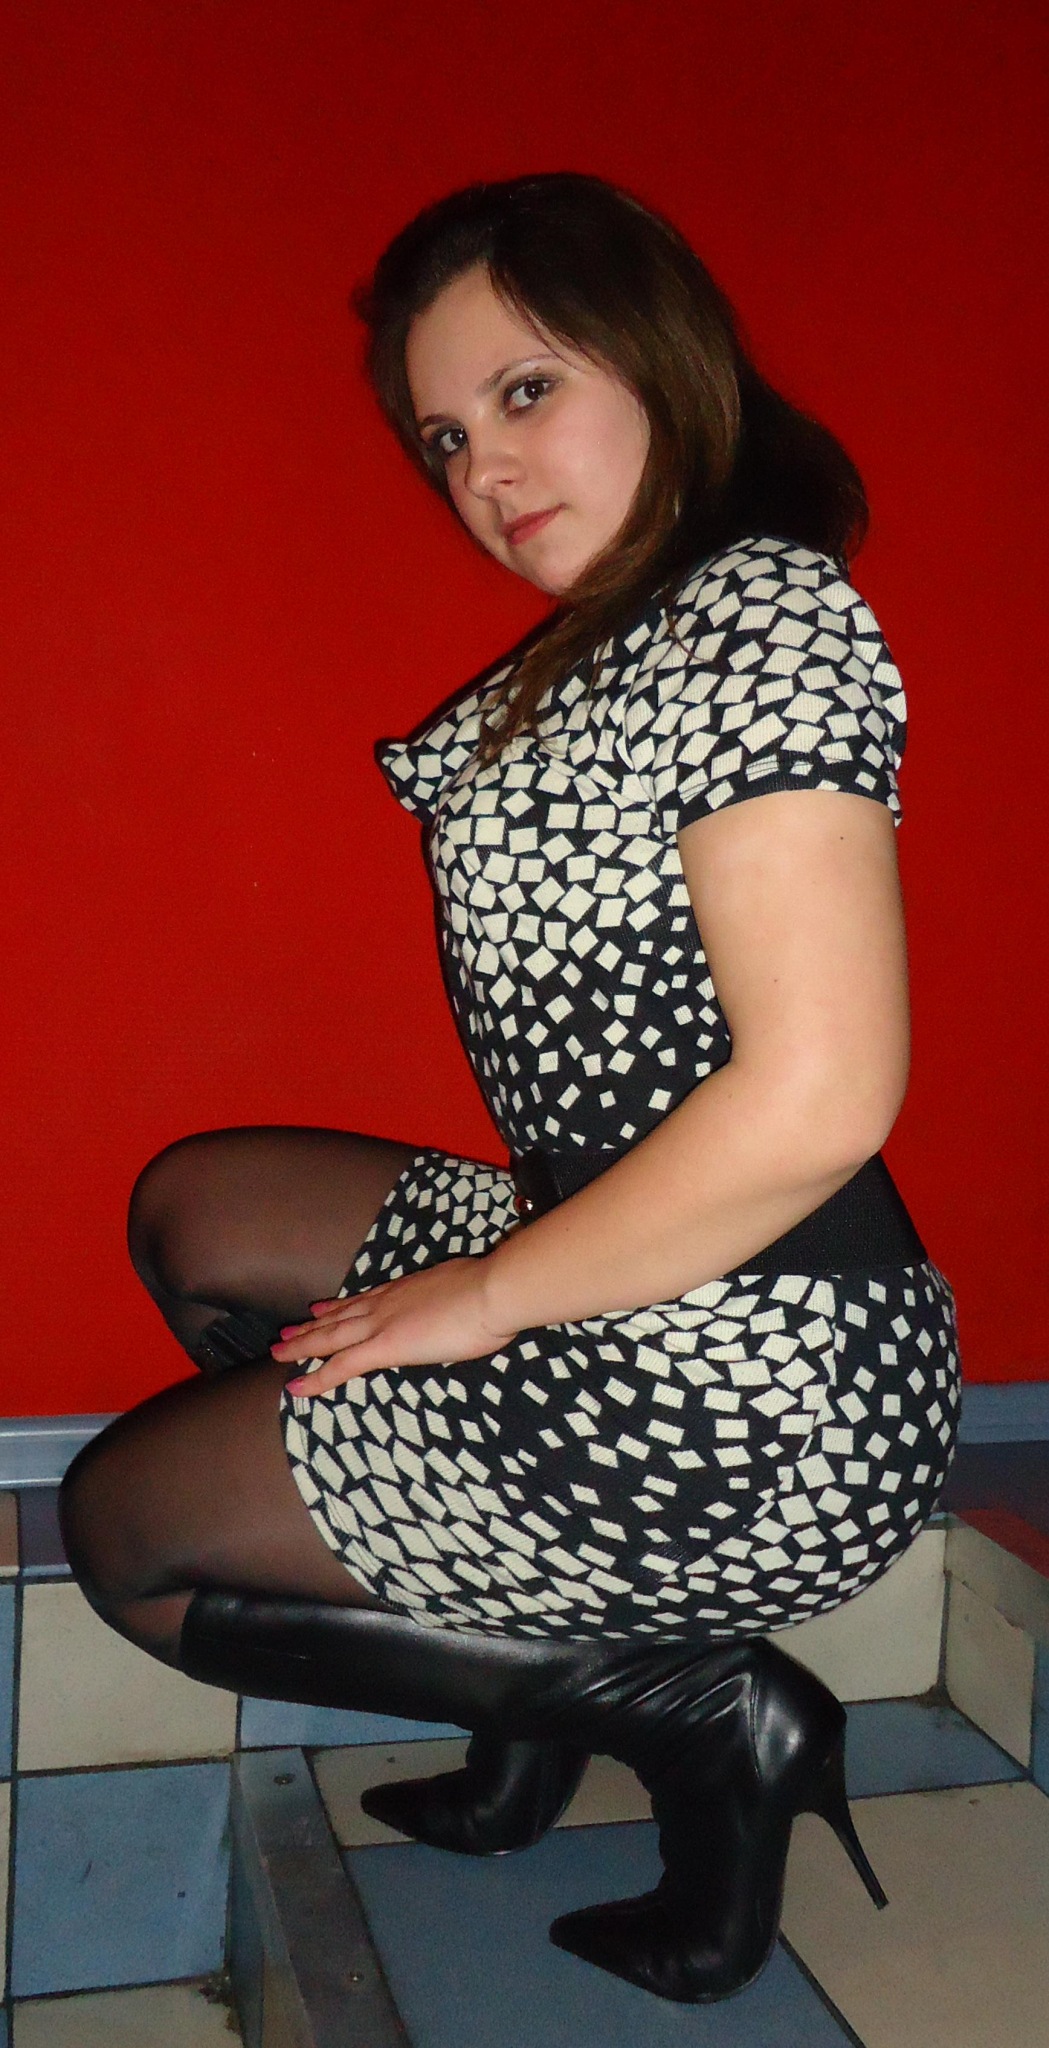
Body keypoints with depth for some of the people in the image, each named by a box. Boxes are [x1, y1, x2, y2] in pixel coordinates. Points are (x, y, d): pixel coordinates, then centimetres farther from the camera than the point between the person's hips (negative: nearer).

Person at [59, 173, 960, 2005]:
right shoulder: (617, 638, 13)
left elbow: (819, 1098, -25)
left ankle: (677, 1699, 3)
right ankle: (541, 1655, 16)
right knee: (191, 1210, 23)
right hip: (618, 1280, 10)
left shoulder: (766, 612, -17)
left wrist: (488, 1297, -15)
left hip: (742, 1399, -10)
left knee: (118, 1527, 8)